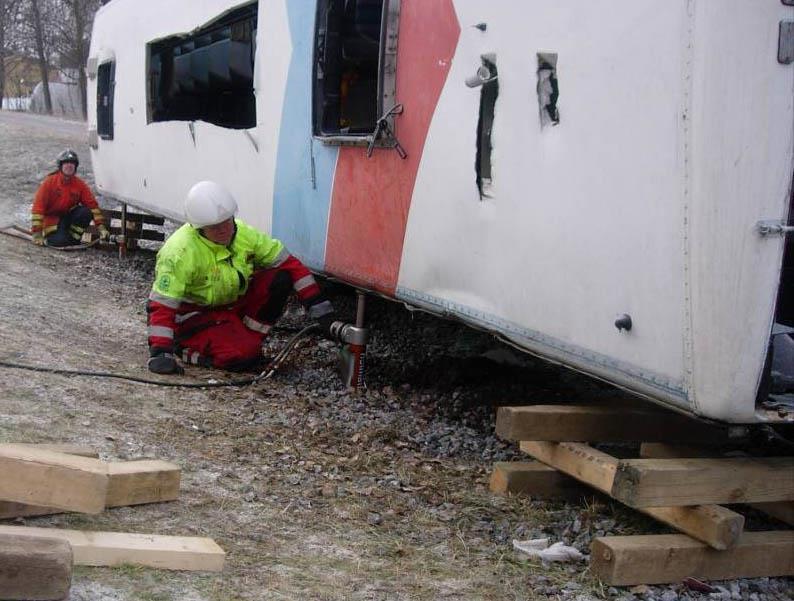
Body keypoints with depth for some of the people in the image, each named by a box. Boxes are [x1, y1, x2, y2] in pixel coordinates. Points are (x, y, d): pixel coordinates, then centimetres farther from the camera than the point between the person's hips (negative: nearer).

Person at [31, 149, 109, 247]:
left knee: (86, 212, -26)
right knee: (60, 241, -31)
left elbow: (92, 204, -8)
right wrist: (37, 233, -21)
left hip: (68, 216, 4)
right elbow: (38, 207, -16)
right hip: (52, 219, -4)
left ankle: (73, 238, -8)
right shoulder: (50, 182, -13)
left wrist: (101, 227, -19)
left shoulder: (80, 184, -5)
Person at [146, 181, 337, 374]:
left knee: (280, 279, -16)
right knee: (242, 357, -30)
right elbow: (161, 305, -28)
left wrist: (318, 306, -10)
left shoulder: (243, 234, -10)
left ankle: (247, 339, -5)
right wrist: (159, 353, -36)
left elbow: (288, 264, -5)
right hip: (196, 315, -6)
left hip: (234, 303, 6)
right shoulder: (181, 252, -27)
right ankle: (187, 348, -3)